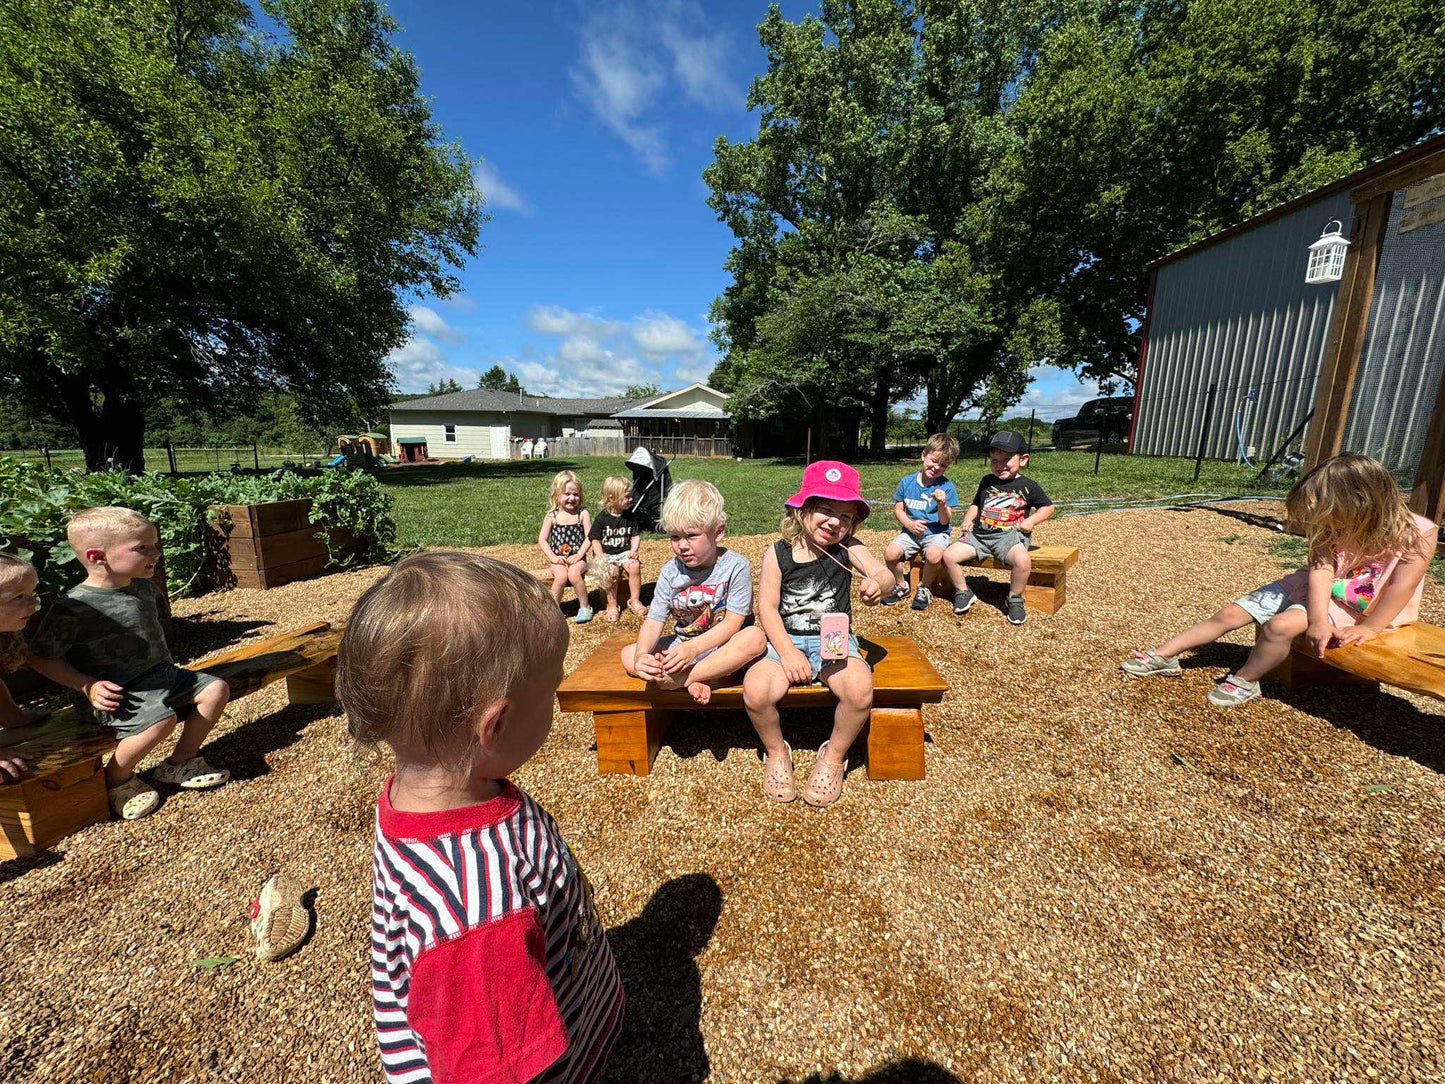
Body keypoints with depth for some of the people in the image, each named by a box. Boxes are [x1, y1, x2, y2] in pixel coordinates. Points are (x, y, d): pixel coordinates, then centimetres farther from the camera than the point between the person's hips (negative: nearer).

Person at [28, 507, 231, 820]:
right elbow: (42, 657, -9)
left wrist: (163, 663, 16)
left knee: (216, 689, -8)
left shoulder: (143, 587, 7)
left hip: (161, 674, 7)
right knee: (161, 718, -31)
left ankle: (180, 762, 10)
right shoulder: (72, 607, -15)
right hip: (117, 691, -7)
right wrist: (87, 686, -19)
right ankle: (115, 779, 0)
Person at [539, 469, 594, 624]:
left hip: (578, 558, -1)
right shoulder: (552, 516, 3)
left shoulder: (582, 514, 2)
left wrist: (578, 555, -14)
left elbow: (589, 537, -4)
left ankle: (585, 607, -10)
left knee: (574, 573, -30)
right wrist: (553, 557, -11)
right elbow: (542, 539, 1)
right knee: (561, 576, -29)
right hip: (558, 559, 1)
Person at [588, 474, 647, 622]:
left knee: (635, 566, -27)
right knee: (612, 571, -31)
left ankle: (635, 600, -10)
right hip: (606, 554, -3)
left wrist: (634, 550, -9)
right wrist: (601, 558, -15)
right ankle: (612, 605, -12)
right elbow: (595, 540, -2)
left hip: (624, 552, 3)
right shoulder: (602, 518, -5)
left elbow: (636, 536, 10)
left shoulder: (629, 517, 5)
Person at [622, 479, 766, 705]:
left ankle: (683, 678, -27)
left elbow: (733, 622, -19)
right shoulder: (670, 572, -4)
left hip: (723, 648, -3)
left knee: (755, 637, -35)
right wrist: (641, 657, -31)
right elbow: (654, 621, -10)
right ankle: (694, 682, -25)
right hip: (682, 646, 4)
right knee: (628, 655, -13)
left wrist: (693, 648, -33)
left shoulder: (736, 566, -15)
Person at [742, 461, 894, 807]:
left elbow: (884, 574, -16)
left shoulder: (849, 549, -3)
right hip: (786, 640, 0)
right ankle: (776, 752, 9)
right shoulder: (778, 554, -5)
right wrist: (787, 651, -16)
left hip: (834, 641, 1)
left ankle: (834, 755, 4)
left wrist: (878, 582, -41)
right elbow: (767, 607, -5)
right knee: (755, 690, -26)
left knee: (860, 688, -29)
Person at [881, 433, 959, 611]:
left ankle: (924, 588, -2)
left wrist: (942, 505, -26)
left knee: (934, 555, -35)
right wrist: (909, 524, -10)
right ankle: (901, 586, 7)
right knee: (890, 553, -24)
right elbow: (898, 509, 9)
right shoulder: (907, 482, 3)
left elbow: (945, 521, -5)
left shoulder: (946, 487, -3)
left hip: (936, 532, -2)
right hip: (911, 531, 3)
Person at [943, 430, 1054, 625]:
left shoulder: (1027, 485, 5)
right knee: (949, 556, -17)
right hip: (979, 534, 4)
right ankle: (963, 592, 6)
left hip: (1009, 534, -3)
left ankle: (1015, 599, -6)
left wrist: (1031, 521, -5)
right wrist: (968, 518, 9)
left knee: (1023, 561, -35)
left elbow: (1048, 507, 13)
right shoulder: (987, 481, 15)